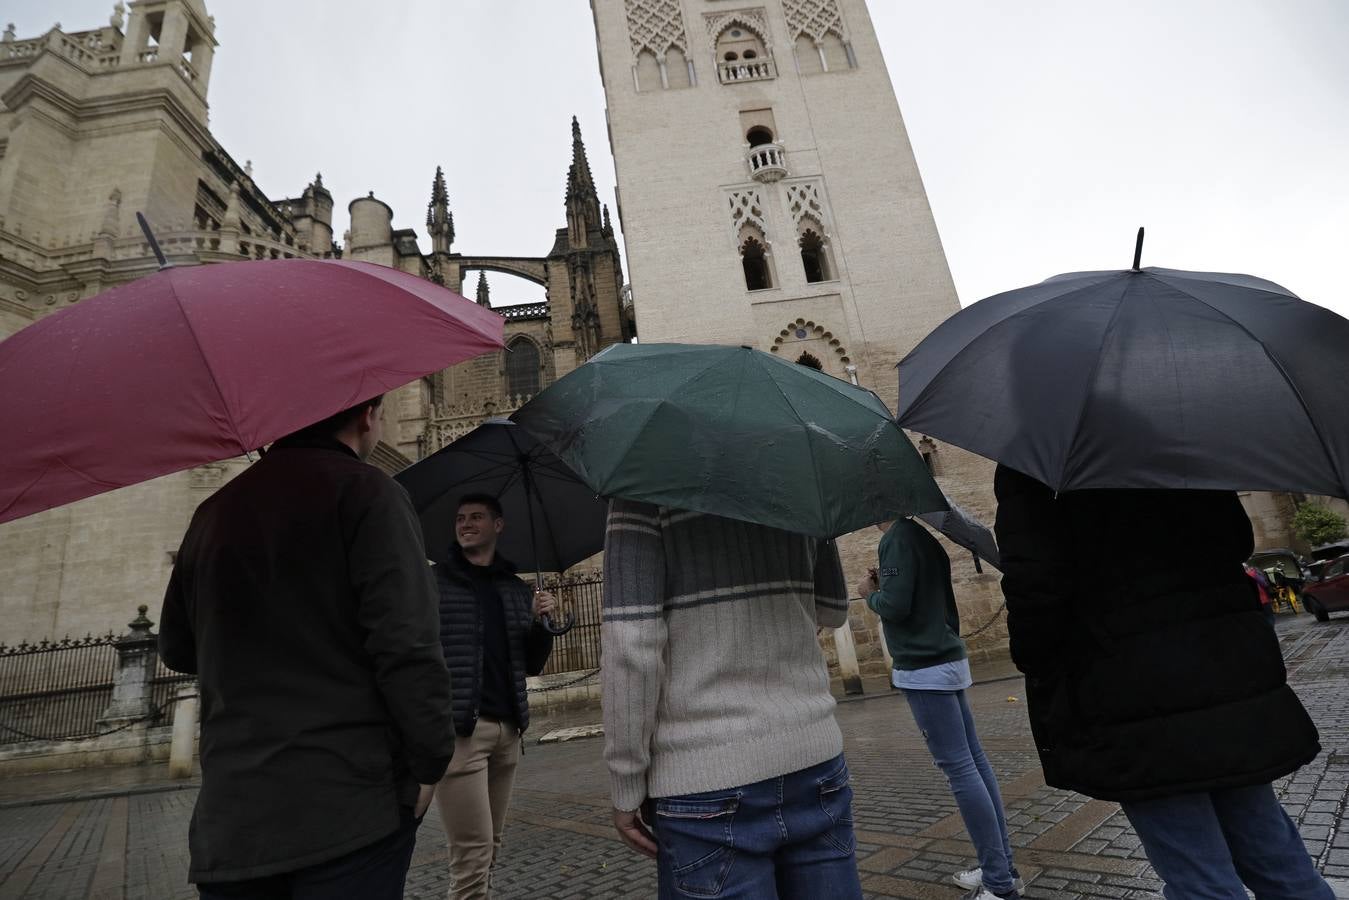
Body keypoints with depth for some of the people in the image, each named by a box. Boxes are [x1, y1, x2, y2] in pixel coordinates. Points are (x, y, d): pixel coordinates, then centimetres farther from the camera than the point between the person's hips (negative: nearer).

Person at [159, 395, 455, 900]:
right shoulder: (366, 491, -11)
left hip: (230, 818, 6)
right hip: (351, 806, -6)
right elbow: (406, 645, -20)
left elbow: (177, 650, 19)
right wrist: (430, 761, -10)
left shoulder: (214, 512, 10)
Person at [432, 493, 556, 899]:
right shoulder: (432, 583, -1)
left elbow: (532, 666, 13)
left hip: (507, 730, 5)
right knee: (472, 851, -3)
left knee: (490, 846, 14)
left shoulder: (517, 590, 12)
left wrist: (541, 622, -4)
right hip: (455, 730, -5)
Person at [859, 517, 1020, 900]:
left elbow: (895, 606, -21)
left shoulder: (897, 538, -15)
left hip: (925, 669, -10)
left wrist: (869, 594, -2)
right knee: (974, 761, 12)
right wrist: (884, 587, 10)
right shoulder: (923, 536, 13)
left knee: (959, 768, -5)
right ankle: (1003, 868, 22)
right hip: (948, 660, 10)